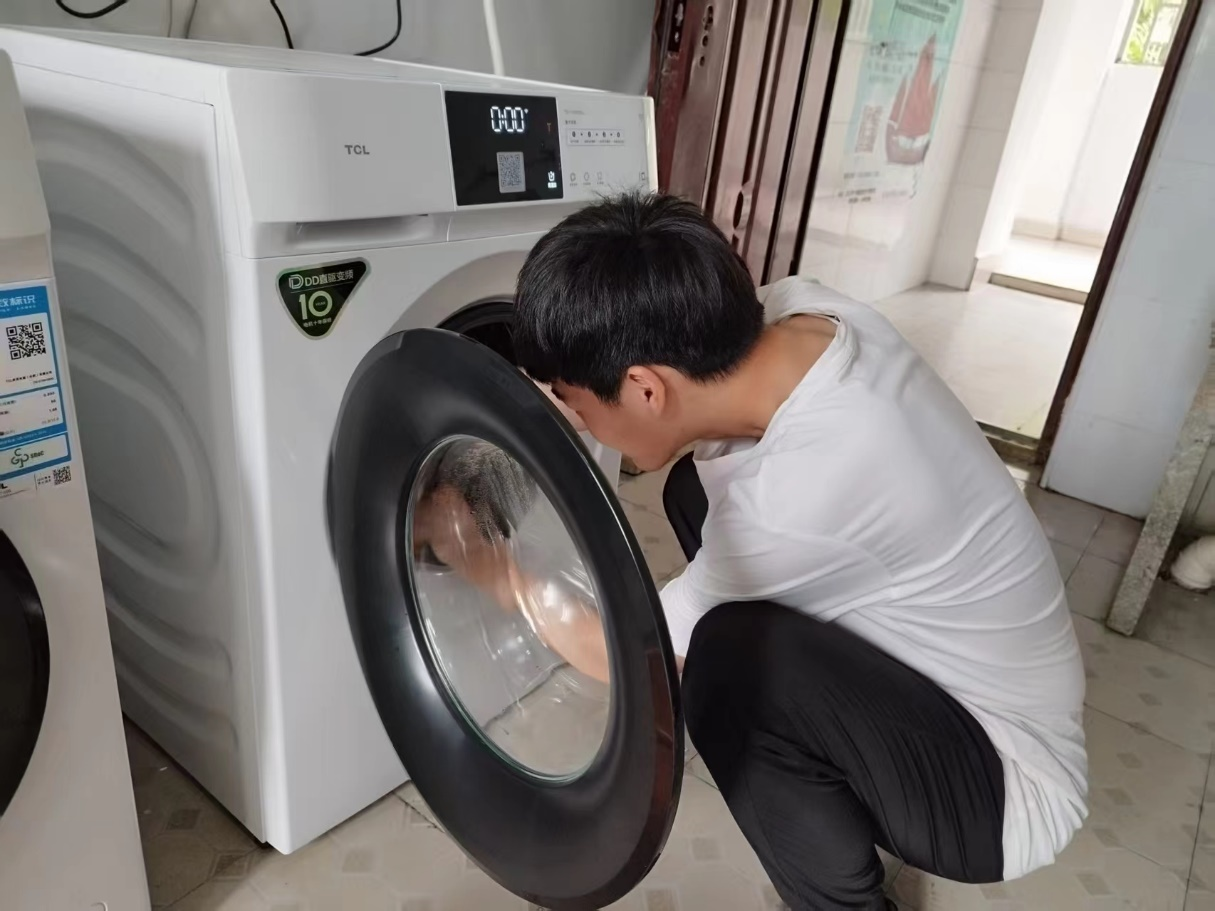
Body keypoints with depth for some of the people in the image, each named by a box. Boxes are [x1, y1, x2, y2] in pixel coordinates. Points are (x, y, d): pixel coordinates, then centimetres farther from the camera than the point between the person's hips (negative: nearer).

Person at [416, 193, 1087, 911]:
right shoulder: (800, 309, -16)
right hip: (927, 653, 7)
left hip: (1004, 781, -7)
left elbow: (616, 655, -20)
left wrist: (481, 560, -5)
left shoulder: (801, 498, -37)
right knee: (697, 489, 2)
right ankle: (814, 749, 16)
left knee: (728, 652, -32)